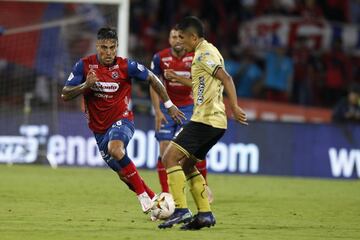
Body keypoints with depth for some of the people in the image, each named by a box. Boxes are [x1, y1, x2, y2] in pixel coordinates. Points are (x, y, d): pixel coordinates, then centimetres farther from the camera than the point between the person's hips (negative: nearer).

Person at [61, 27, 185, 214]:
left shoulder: (126, 66, -13)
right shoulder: (84, 65, -9)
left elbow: (152, 79, 2)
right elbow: (65, 95, -10)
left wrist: (169, 105, 6)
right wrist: (85, 85, -28)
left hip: (121, 120, -4)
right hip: (98, 127, 4)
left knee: (115, 148, -36)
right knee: (123, 174, 8)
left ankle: (143, 195, -28)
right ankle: (153, 201, 29)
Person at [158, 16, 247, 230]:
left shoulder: (204, 54, -11)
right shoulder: (207, 51, 19)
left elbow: (226, 78, -24)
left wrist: (234, 107, -31)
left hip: (204, 120, -10)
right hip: (215, 122, 10)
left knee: (170, 157, -12)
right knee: (186, 164, 16)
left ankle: (181, 210, -16)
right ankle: (205, 213, 11)